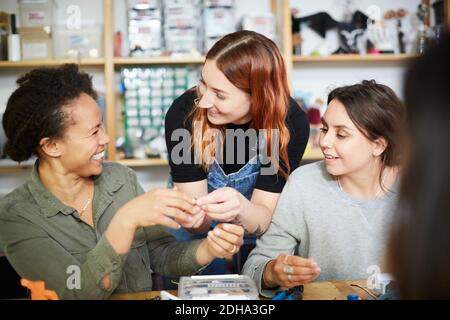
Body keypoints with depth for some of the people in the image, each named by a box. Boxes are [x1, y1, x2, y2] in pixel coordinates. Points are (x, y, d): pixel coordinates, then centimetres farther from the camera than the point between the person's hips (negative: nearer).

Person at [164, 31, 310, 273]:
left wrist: (240, 208, -42)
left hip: (256, 242, 0)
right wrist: (190, 216, -42)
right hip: (195, 242, 0)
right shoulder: (184, 113, -23)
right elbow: (200, 222, -19)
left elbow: (265, 216, -20)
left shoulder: (290, 123, -22)